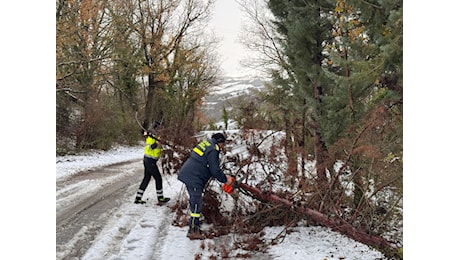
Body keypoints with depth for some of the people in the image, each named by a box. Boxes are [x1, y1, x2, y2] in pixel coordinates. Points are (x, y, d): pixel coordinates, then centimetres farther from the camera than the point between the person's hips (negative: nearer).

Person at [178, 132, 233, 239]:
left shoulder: (206, 143, 18)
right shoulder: (213, 150, -13)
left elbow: (212, 167, 25)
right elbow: (215, 170, -14)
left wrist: (223, 176, 21)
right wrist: (225, 180, 1)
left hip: (187, 174, 10)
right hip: (193, 177, -10)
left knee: (194, 201, 17)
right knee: (197, 203, -6)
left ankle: (194, 226, 25)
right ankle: (193, 231, -3)